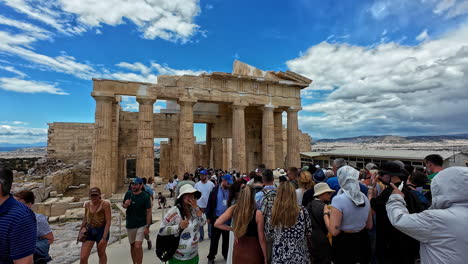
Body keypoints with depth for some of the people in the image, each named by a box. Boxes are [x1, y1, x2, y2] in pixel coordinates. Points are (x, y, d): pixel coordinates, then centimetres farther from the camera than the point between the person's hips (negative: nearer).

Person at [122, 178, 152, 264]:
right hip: (130, 224, 5)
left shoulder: (145, 196, -15)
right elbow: (124, 205, 13)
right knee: (132, 245, 18)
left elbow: (149, 212, -13)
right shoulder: (128, 194, -3)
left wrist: (147, 226, -15)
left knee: (138, 246, -12)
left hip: (141, 225, -5)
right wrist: (125, 205, -12)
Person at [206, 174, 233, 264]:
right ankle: (211, 257, 27)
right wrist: (209, 217, -5)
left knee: (226, 238, 17)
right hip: (216, 218, -1)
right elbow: (210, 204, -5)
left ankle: (226, 254, 35)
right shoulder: (215, 190, -8)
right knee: (214, 239, 12)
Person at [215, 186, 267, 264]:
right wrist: (265, 258, 1)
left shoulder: (233, 209, -12)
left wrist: (233, 229, -3)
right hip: (253, 251, -3)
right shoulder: (258, 213, -21)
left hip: (238, 250, 3)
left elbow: (217, 223, -12)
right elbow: (261, 239, -13)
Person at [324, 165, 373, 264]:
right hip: (362, 242, 5)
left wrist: (326, 213, -11)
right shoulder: (364, 197, -3)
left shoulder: (338, 199, -24)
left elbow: (334, 231, -24)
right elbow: (369, 225, 10)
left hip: (344, 244, -5)